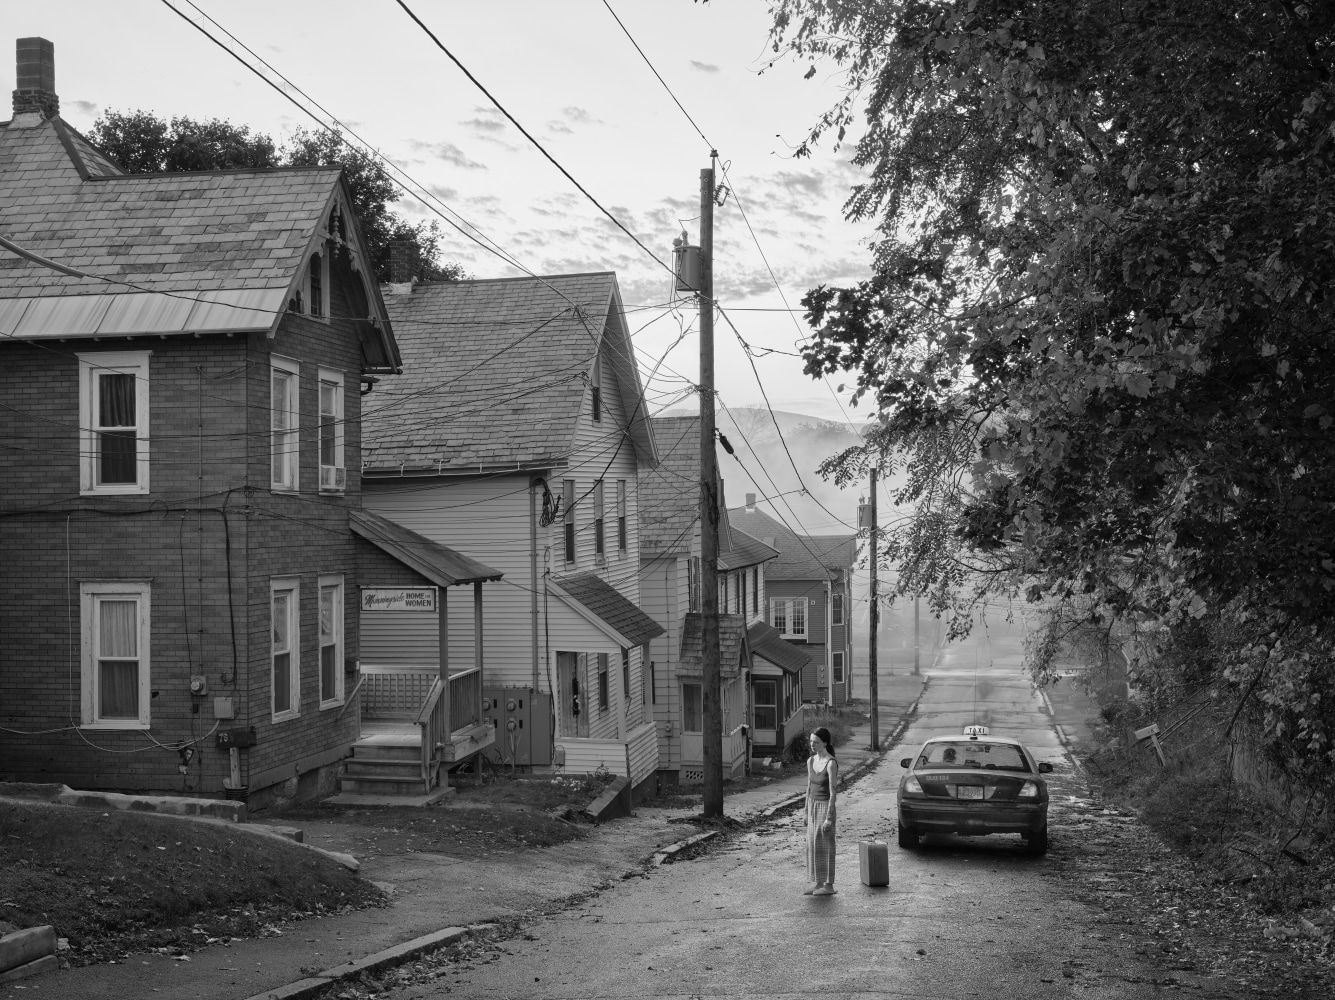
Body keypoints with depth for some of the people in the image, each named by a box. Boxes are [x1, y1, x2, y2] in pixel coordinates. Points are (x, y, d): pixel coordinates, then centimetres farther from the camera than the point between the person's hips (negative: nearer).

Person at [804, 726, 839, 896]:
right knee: (813, 845, 9)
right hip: (813, 806, 7)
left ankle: (829, 885, 8)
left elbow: (833, 793, -19)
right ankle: (817, 883, 17)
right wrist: (807, 813, 15)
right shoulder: (811, 761, 5)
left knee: (825, 847, -1)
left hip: (826, 807, -7)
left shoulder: (831, 763, -19)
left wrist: (829, 818, -21)